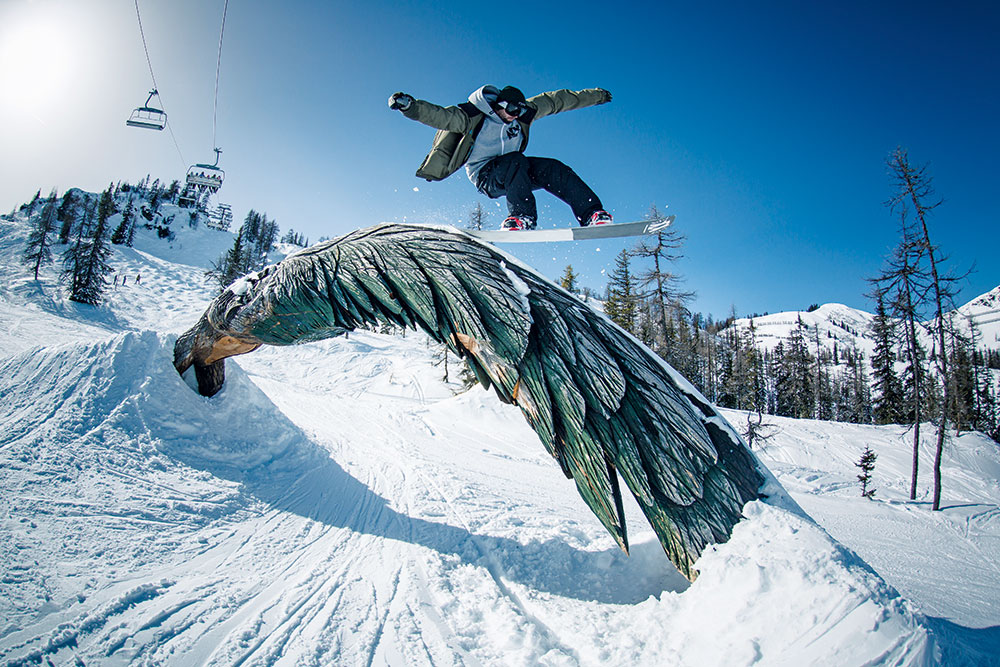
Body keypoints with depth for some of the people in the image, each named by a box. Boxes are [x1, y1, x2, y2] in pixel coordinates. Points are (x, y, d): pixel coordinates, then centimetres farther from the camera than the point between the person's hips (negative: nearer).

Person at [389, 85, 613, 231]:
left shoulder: (522, 113, 3)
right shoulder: (473, 116, -13)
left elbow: (556, 100, 12)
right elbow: (439, 116, -24)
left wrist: (594, 96, 20)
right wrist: (410, 105, -41)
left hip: (513, 172, 5)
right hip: (484, 175, -5)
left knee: (553, 169, -17)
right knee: (516, 160, -35)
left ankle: (591, 212, -21)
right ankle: (522, 216, -42)